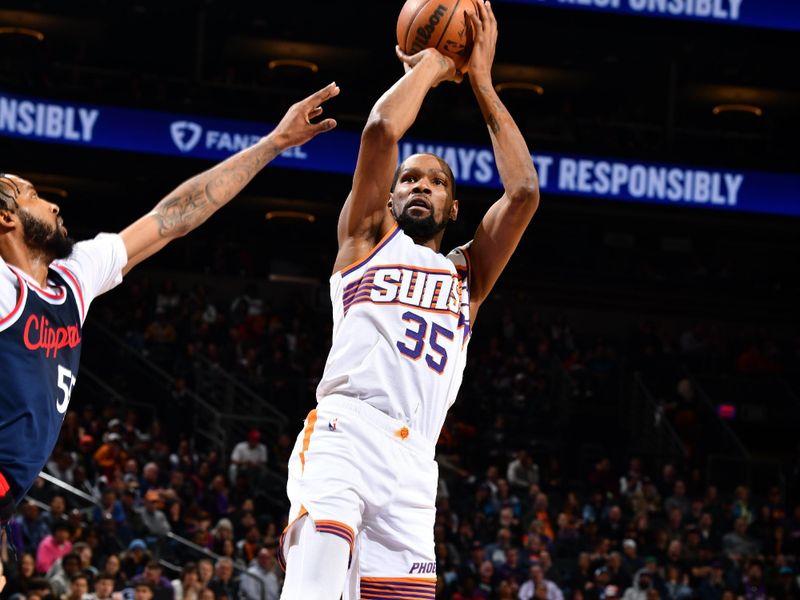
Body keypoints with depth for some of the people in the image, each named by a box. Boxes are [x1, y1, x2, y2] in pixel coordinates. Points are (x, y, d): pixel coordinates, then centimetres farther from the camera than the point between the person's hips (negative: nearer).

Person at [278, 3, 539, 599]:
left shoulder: (468, 273, 27)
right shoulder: (367, 238, 19)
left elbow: (524, 192, 12)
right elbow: (382, 130, 2)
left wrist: (482, 80, 15)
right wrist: (430, 65, 17)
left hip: (412, 464, 4)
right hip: (342, 433, -4)